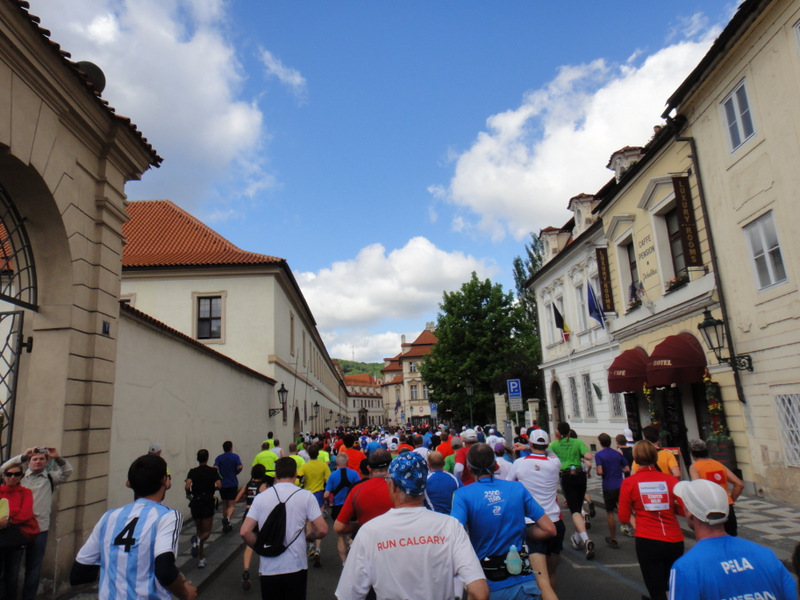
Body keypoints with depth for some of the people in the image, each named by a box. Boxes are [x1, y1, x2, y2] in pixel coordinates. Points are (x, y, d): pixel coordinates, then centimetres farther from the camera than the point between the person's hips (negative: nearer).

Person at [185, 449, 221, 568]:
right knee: (206, 532, 7)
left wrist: (189, 494, 4)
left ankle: (201, 559, 19)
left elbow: (187, 486, -16)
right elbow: (219, 485, -14)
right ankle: (198, 540, -28)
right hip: (208, 503, -2)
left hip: (195, 503, 2)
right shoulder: (213, 471, -3)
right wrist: (211, 489, 6)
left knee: (199, 530, 18)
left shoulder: (193, 472, -1)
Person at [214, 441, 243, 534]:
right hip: (233, 484, -3)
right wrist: (235, 473, 4)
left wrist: (219, 476, 3)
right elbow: (240, 467, -15)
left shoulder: (219, 458, 3)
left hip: (222, 484, 3)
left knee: (224, 504, 17)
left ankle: (226, 525, 22)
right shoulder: (235, 456, -3)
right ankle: (227, 518, -27)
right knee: (232, 505, 0)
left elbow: (215, 468, -14)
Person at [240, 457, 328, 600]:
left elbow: (244, 532, -6)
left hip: (268, 569, 2)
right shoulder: (306, 496, -6)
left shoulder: (260, 497, 0)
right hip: (296, 567, -1)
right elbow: (322, 530, -9)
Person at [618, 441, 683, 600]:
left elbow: (624, 518, -3)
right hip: (675, 542, 3)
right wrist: (669, 505, 15)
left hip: (648, 542, -3)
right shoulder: (671, 479, -1)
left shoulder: (629, 482, -5)